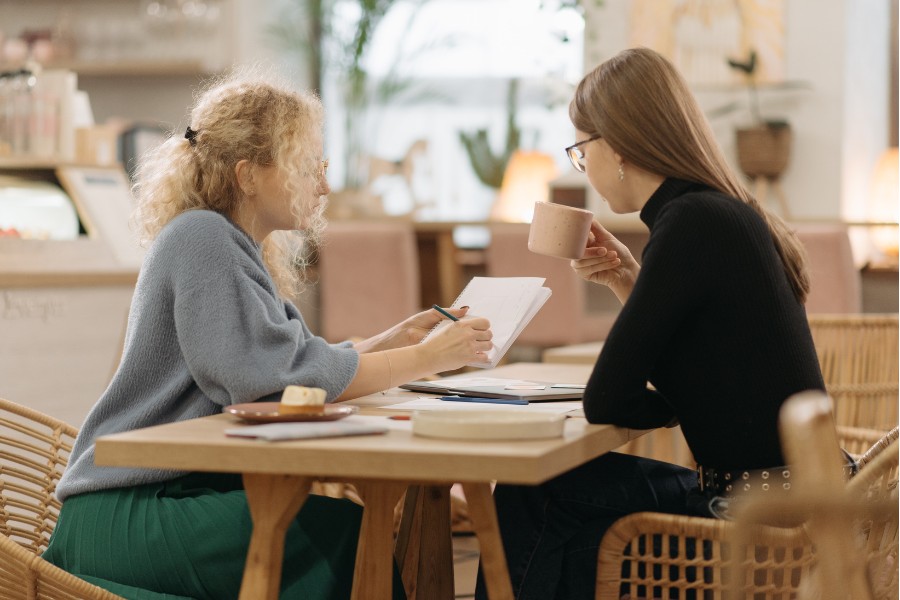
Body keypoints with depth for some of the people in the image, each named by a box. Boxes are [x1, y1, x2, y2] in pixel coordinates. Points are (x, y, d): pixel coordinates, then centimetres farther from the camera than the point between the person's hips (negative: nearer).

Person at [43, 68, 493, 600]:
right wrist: (425, 359, -16)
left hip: (188, 491, 8)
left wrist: (395, 339, 4)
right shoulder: (201, 239, -13)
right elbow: (279, 378, -21)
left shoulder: (238, 248, 16)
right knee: (342, 531, -24)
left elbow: (299, 364, 12)